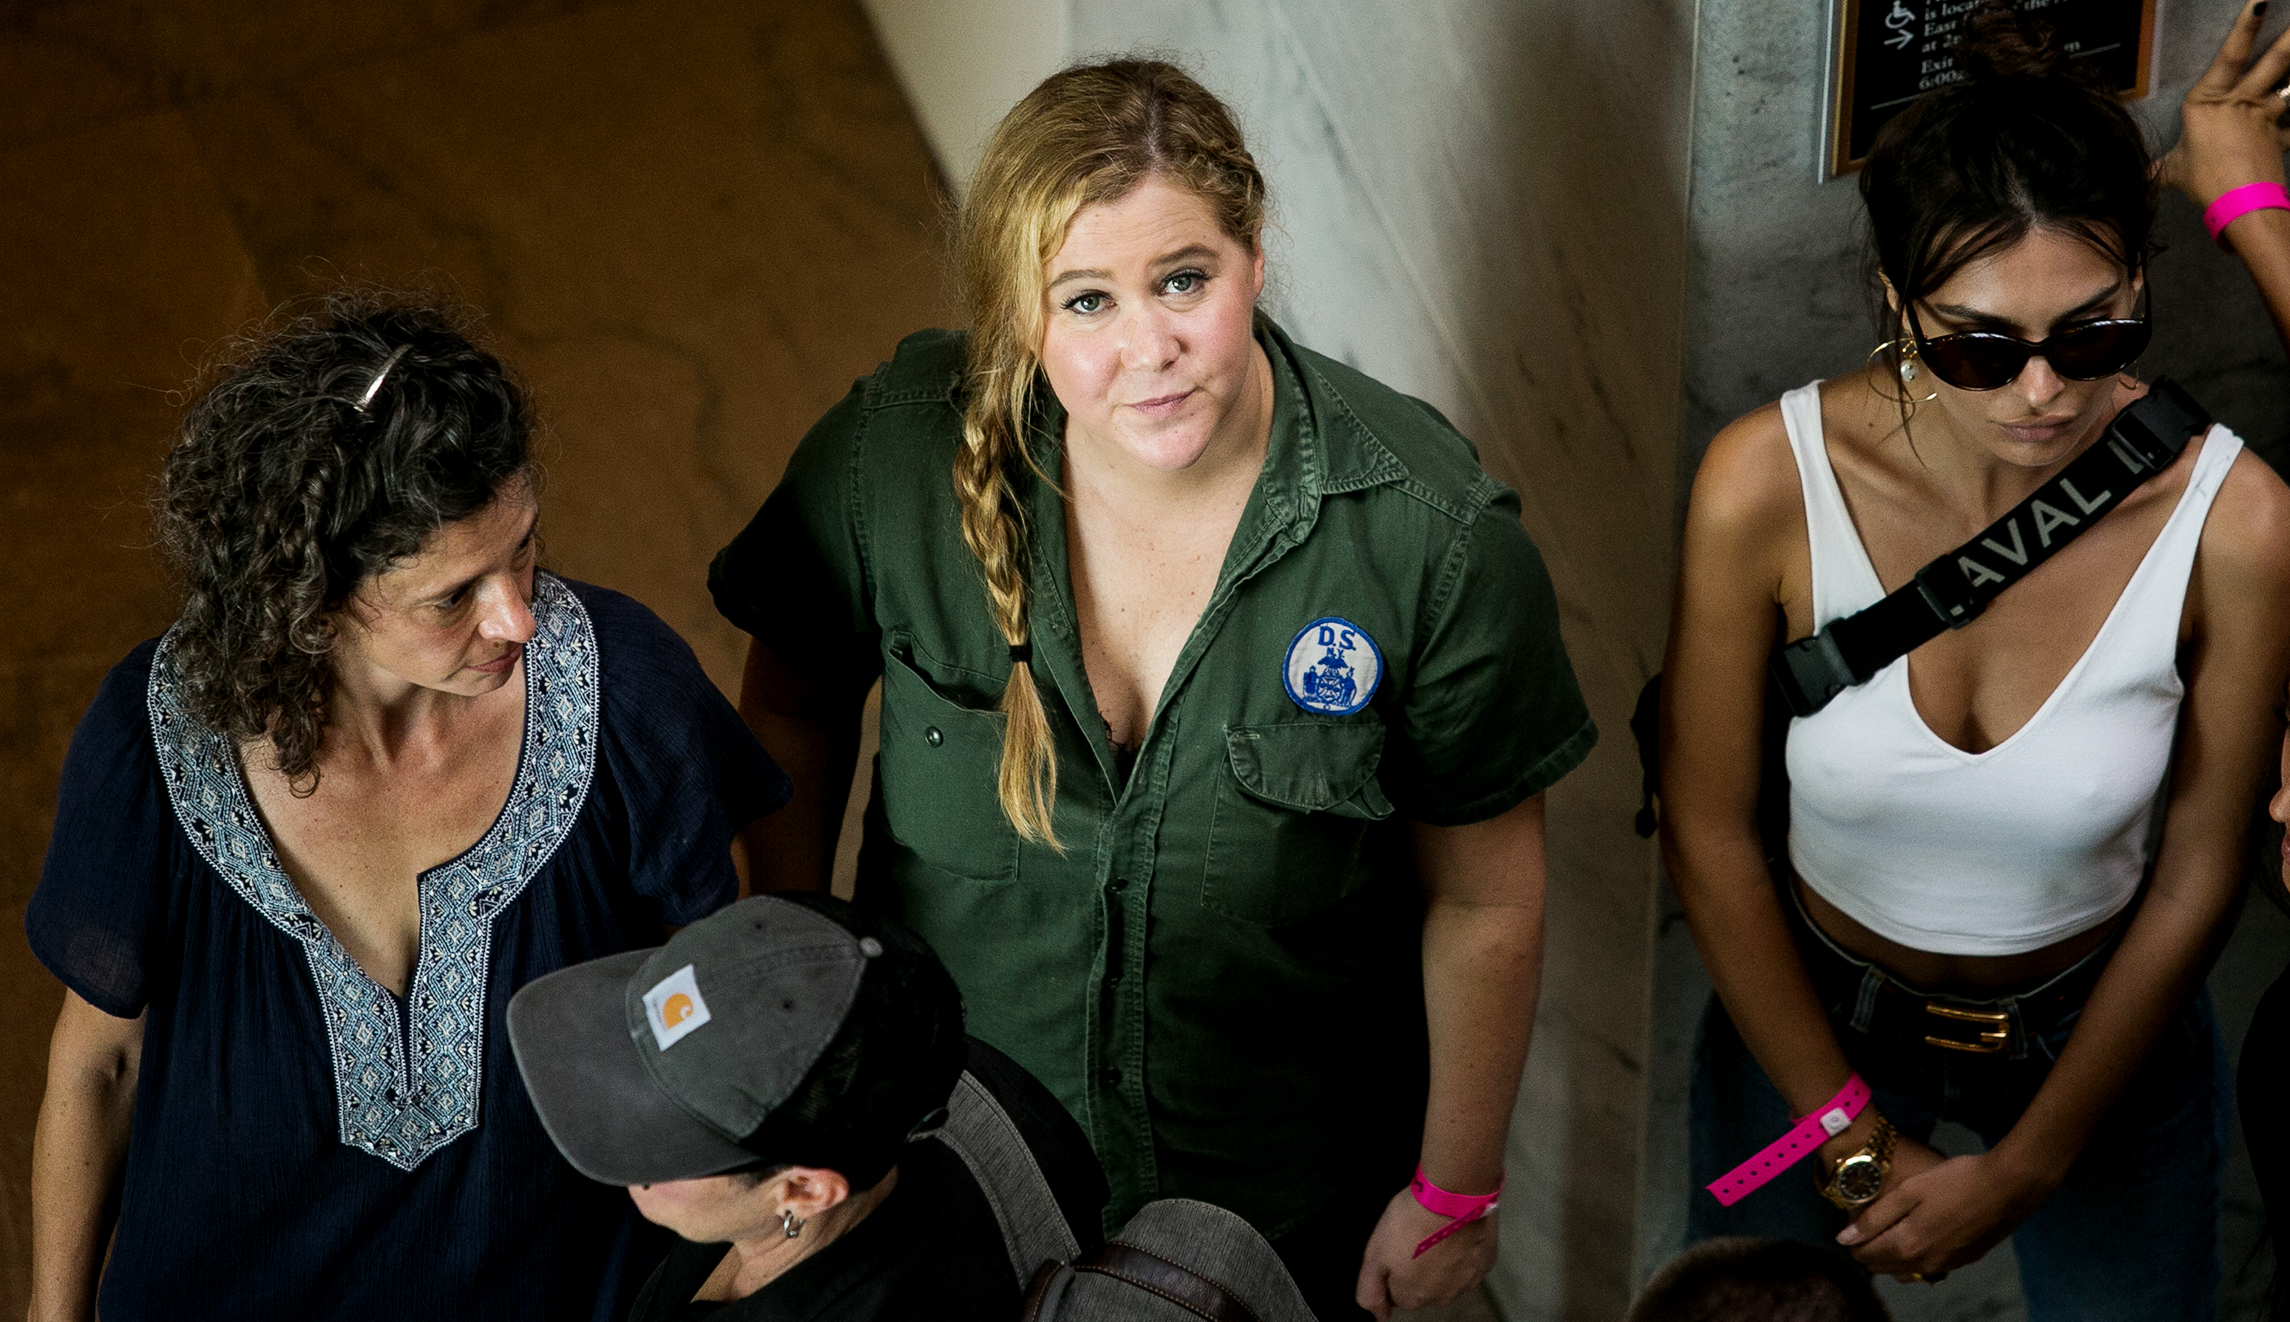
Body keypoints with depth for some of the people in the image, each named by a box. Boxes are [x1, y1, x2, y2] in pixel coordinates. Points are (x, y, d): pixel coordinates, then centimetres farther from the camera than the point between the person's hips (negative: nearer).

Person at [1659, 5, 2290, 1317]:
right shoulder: (1769, 485, -28)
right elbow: (1710, 836, -15)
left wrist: (2023, 1170, -8)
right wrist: (1849, 1136, -9)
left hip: (2099, 1028, 0)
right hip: (1813, 1010, 0)